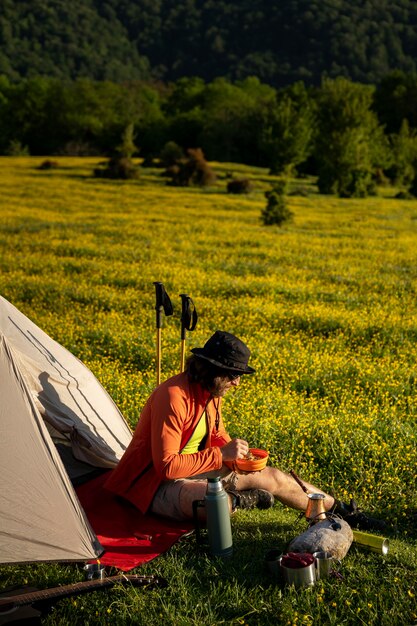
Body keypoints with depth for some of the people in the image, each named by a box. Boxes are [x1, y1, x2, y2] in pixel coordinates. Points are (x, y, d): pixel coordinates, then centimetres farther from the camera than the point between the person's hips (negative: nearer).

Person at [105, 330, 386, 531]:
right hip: (158, 484, -9)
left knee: (271, 477, 4)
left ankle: (343, 512, 17)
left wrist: (234, 452, -5)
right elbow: (166, 465, -30)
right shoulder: (173, 397, -28)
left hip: (194, 470, 9)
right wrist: (221, 455, -27)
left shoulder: (212, 392, 1)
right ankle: (239, 501, -8)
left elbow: (217, 436, 19)